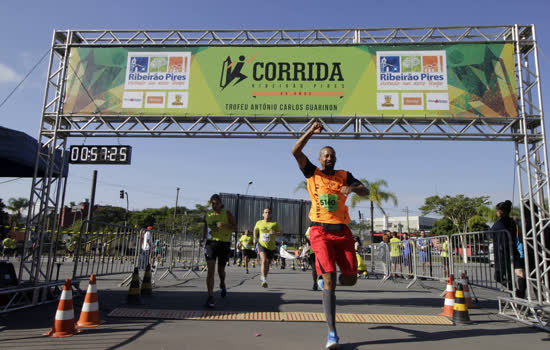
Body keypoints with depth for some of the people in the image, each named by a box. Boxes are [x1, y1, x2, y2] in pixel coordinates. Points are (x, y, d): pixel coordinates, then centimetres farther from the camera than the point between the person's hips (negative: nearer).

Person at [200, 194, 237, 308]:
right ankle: (210, 297, -9)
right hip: (211, 243, 1)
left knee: (221, 270, 13)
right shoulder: (207, 215, 7)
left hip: (224, 244, -1)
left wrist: (225, 226, -22)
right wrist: (203, 238, 4)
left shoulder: (227, 213, -1)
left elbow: (235, 227, -4)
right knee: (210, 270, -12)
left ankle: (222, 284, 46)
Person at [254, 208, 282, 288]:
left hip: (271, 247, 1)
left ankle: (262, 278, 36)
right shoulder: (259, 223, 3)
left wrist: (275, 233, -25)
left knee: (268, 264, 11)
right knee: (264, 261, -24)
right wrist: (255, 238, 17)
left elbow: (280, 233, -6)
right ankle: (264, 280, -26)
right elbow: (255, 229, 24)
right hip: (262, 245, -1)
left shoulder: (274, 224, -4)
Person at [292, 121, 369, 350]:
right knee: (330, 278, -12)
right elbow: (295, 151, -5)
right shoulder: (312, 173, 7)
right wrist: (311, 132, -13)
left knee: (350, 279, 4)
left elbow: (365, 191, 0)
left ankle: (326, 280, 41)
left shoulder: (344, 176, 12)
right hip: (320, 232, -3)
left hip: (342, 232, 3)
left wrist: (353, 188, -21)